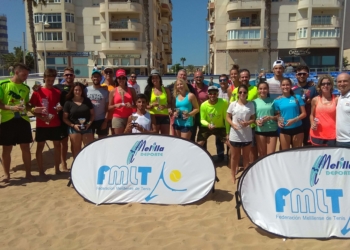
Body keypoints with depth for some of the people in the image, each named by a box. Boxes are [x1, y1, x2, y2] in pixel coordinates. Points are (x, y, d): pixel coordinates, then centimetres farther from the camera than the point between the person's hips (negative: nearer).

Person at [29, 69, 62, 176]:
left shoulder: (58, 92, 5)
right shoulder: (37, 92, -2)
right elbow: (32, 108, -2)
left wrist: (60, 108, -12)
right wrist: (41, 117, -16)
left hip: (55, 124, 2)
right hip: (41, 125, -2)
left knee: (57, 145, 5)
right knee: (40, 146, 3)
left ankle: (57, 169, 17)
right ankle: (41, 170, 13)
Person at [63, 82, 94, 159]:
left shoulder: (87, 101, 6)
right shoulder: (68, 103, 0)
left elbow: (92, 114, 9)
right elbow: (65, 118, 0)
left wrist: (89, 123, -8)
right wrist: (73, 125, -14)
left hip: (87, 128, 2)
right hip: (74, 129, -2)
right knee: (76, 150, 8)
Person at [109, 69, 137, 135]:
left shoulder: (131, 90, 9)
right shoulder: (113, 91, 4)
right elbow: (109, 108, 6)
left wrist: (131, 105, -9)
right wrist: (115, 105, -14)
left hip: (129, 118, 2)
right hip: (118, 118, -1)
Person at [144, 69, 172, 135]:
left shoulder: (166, 90, 8)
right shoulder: (148, 90, 3)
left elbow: (170, 103, 10)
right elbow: (145, 106, 1)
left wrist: (169, 108, -10)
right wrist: (152, 105, -17)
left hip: (165, 117, 2)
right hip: (153, 117, -2)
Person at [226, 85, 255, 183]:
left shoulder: (251, 104, 1)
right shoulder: (233, 104, -2)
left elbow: (253, 118, 5)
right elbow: (227, 117, 2)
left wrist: (248, 123, -16)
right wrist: (233, 124, -17)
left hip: (247, 135, 1)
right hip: (235, 135, -1)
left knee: (246, 156, 13)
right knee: (234, 156, 10)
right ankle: (233, 176, 22)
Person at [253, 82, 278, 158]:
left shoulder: (272, 101, 1)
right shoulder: (255, 102, 3)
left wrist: (270, 117, -14)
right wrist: (256, 121, -13)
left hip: (272, 130, -1)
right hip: (259, 131, 1)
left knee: (271, 154, -1)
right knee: (262, 154, 10)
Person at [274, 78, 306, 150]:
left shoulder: (297, 97, -1)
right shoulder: (277, 101, 2)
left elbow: (304, 113, -2)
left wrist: (294, 120, -16)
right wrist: (279, 122, -11)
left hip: (297, 128, -1)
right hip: (284, 129, 1)